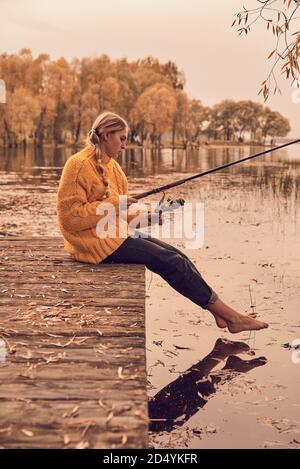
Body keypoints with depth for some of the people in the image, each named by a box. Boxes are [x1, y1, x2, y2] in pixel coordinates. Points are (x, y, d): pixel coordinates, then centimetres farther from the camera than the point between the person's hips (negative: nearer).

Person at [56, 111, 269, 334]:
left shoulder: (110, 165, 15)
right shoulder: (79, 165, -13)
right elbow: (69, 216, -19)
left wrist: (145, 216, 3)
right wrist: (112, 205, -21)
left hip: (116, 234, 9)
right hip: (97, 242, -9)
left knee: (176, 255, -3)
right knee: (168, 261, -15)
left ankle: (220, 313, 1)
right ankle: (232, 317, -8)